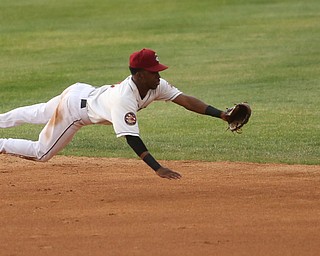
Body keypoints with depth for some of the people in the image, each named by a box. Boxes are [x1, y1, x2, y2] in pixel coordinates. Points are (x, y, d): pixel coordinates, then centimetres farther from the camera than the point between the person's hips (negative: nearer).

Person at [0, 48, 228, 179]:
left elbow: (185, 99, -26)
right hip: (73, 108, -8)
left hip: (85, 92, 8)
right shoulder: (124, 99, -44)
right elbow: (132, 139, -47)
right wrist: (158, 168, -54)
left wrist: (221, 114, -35)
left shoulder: (156, 85, -23)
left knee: (39, 115, 31)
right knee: (41, 154, 5)